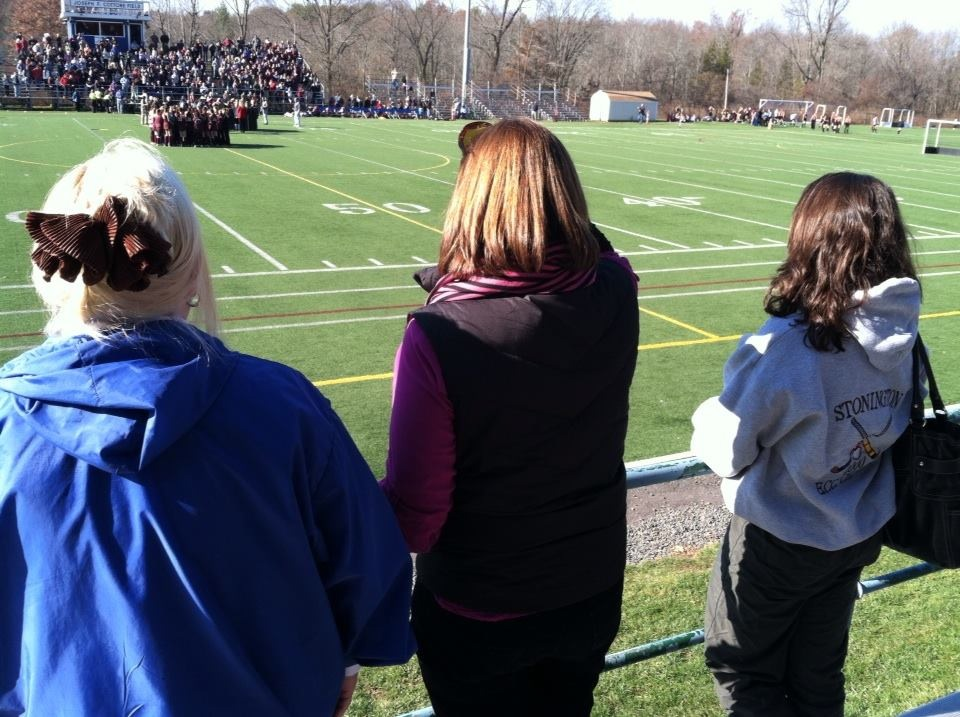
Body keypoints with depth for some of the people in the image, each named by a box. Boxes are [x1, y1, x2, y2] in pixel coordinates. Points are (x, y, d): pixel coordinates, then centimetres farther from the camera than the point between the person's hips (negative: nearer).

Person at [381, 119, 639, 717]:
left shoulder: (440, 335, -30)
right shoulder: (617, 293, -17)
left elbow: (414, 515, -23)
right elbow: (595, 248, 10)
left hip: (477, 614, -3)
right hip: (593, 591, 4)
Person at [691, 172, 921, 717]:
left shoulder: (780, 349, -32)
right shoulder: (905, 339, -12)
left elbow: (726, 454, -23)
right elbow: (897, 429, 3)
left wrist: (708, 416, -2)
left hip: (780, 544, -6)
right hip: (859, 536, 6)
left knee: (740, 670, 19)